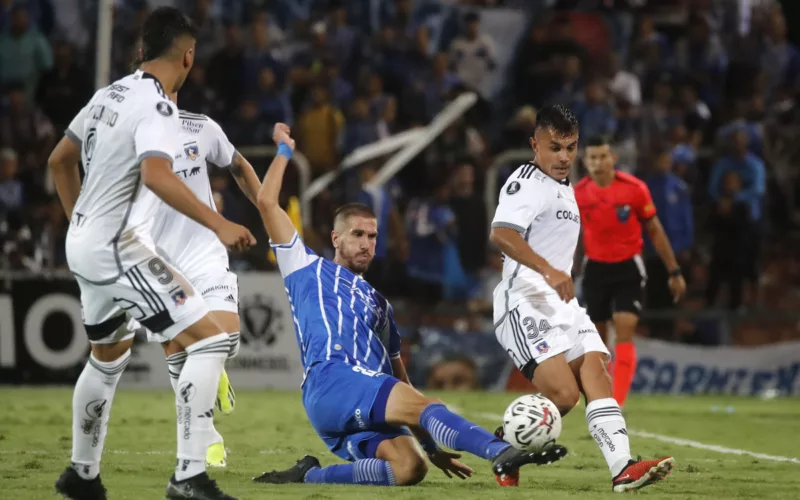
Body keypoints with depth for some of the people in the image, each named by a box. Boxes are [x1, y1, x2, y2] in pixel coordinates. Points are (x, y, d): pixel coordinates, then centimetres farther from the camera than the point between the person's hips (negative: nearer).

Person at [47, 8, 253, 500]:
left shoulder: (109, 95, 10)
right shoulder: (157, 106, -16)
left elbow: (60, 160, 22)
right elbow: (157, 176, -33)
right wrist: (218, 224, -35)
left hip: (85, 244, 9)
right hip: (119, 248, -9)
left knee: (109, 356, 29)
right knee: (211, 339, -12)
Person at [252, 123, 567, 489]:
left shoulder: (378, 304, 35)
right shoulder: (308, 270, 20)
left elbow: (399, 379, 33)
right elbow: (267, 202, 12)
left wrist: (432, 447, 25)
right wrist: (284, 150, 21)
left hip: (366, 419, 6)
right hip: (330, 382, -6)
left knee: (408, 469, -27)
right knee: (425, 405, -29)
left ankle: (309, 476, -16)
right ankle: (502, 454, -49)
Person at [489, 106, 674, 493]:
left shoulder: (564, 188, 21)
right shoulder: (527, 182, -9)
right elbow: (501, 234, -27)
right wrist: (549, 271, -37)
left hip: (562, 304, 9)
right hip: (527, 304, -9)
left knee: (597, 376, -8)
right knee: (564, 394, -20)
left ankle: (622, 468, -18)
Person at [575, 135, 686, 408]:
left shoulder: (635, 189, -13)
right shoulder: (578, 194, -7)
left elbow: (655, 230, -2)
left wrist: (674, 271, 0)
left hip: (629, 268, -2)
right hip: (595, 269, 2)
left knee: (624, 333, -16)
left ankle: (617, 405, -19)